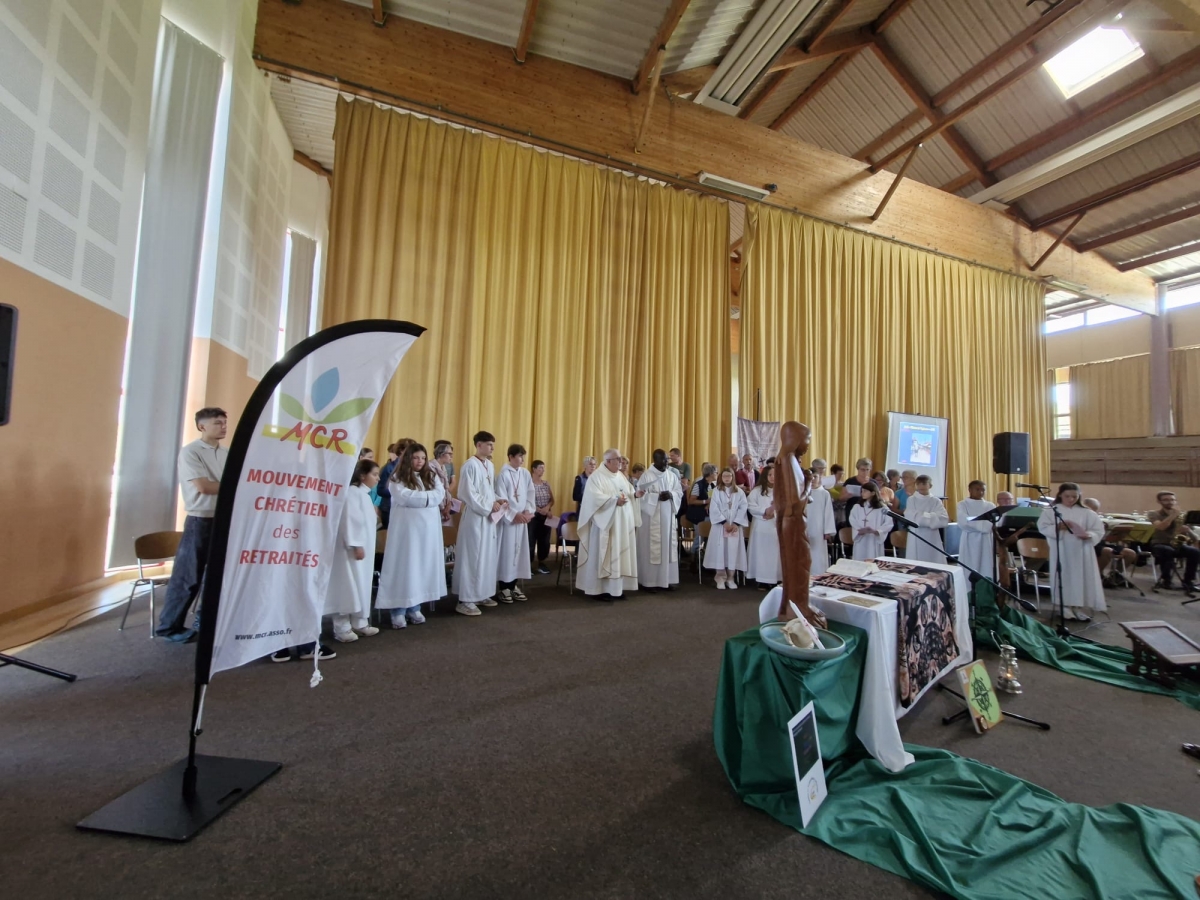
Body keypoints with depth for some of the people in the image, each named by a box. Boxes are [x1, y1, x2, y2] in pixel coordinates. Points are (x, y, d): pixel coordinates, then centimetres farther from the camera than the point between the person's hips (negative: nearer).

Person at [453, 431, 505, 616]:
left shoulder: (490, 465, 12)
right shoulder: (470, 465, -13)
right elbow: (468, 494, -17)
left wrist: (497, 500, 0)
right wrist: (490, 505, -16)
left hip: (489, 517, 8)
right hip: (475, 517, -8)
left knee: (488, 557, 12)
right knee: (472, 558, -4)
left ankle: (481, 594, 23)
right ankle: (465, 600, 3)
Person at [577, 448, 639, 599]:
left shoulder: (621, 476, 16)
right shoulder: (597, 476, -8)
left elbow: (630, 494, 17)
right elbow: (595, 497, -20)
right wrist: (615, 500, -24)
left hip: (623, 524, 8)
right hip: (605, 523, -7)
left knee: (620, 554, 8)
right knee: (603, 555, -3)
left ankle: (616, 586, 15)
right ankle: (599, 588, 4)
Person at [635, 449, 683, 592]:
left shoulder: (672, 475, 9)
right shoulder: (646, 475, -7)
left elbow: (680, 492, 8)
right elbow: (640, 495, -12)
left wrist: (671, 495, -13)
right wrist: (658, 496, -22)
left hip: (668, 516, 5)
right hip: (651, 517, -5)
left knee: (668, 546, 7)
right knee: (651, 548, -3)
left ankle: (667, 580, 17)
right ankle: (649, 581, 5)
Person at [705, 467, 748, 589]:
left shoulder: (739, 491, 7)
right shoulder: (716, 490, 2)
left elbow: (743, 508, 0)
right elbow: (714, 509, -6)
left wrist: (736, 523, -11)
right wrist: (724, 522, -12)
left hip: (735, 526, 2)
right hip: (720, 525, -1)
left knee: (733, 551, 1)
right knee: (720, 550, -3)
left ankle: (731, 578, 9)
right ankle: (720, 577, 5)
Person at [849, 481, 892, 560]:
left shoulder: (882, 508, 1)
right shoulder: (857, 507, 10)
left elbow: (888, 524, -5)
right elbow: (853, 522, 4)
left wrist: (875, 531, -20)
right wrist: (859, 531, -15)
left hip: (875, 542, -2)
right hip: (860, 542, 3)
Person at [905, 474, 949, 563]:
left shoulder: (935, 501, 5)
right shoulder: (911, 500, 3)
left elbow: (943, 520, -9)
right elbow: (911, 518, -10)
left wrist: (920, 517, -14)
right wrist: (932, 518, -10)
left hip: (931, 538, 1)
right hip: (915, 538, -1)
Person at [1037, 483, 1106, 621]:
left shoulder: (1086, 512, 5)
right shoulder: (1050, 511, -1)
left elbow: (1099, 530, 2)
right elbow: (1043, 527, -6)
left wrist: (1089, 535, -18)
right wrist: (1058, 527, -22)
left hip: (1081, 551, 2)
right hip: (1061, 552, -2)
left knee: (1082, 579, 4)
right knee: (1064, 578, 3)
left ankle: (1081, 608, 13)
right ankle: (1066, 608, 12)